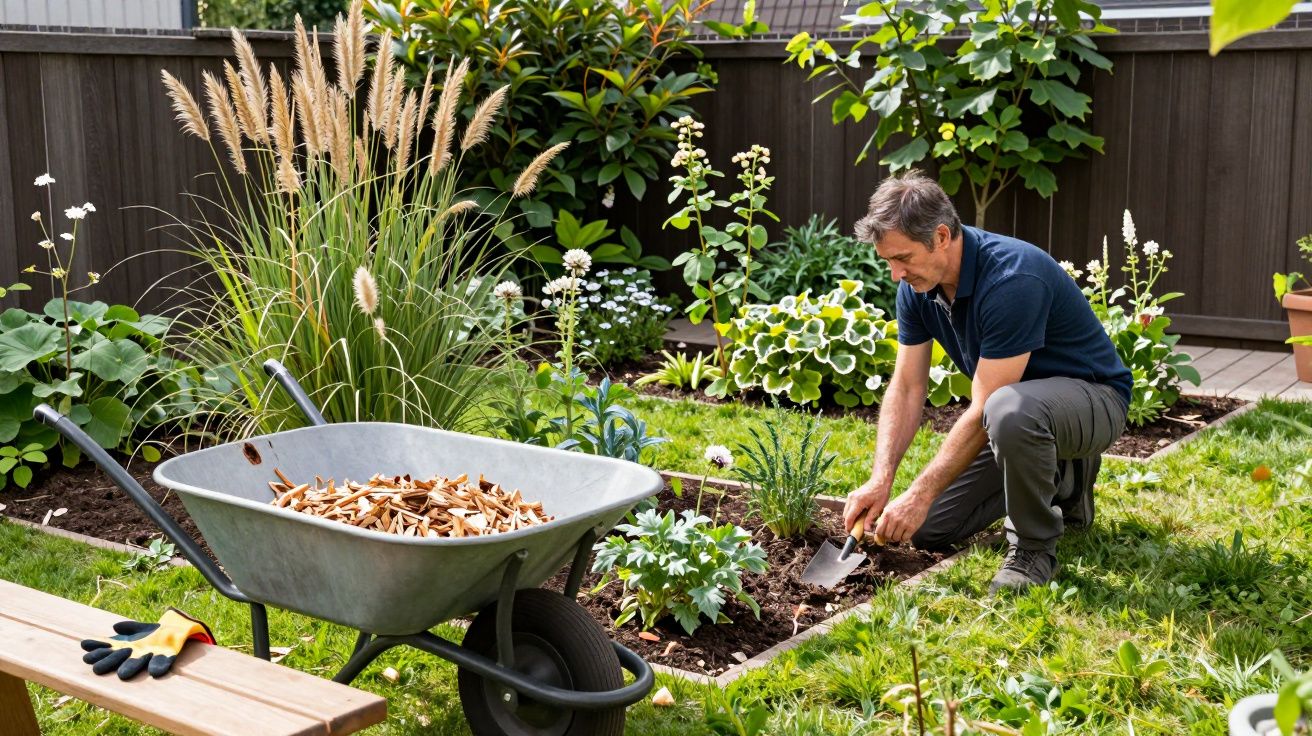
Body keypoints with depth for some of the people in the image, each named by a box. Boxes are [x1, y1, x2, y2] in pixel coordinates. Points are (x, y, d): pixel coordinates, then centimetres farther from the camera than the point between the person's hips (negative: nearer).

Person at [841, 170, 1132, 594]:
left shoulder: (1012, 278, -33)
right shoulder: (917, 285, -8)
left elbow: (984, 410, -31)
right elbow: (906, 388, -4)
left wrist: (920, 495, -28)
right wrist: (880, 481, -17)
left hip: (1092, 398, -8)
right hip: (1019, 401, 8)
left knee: (1009, 410, -43)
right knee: (931, 529, 1)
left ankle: (1034, 547, -17)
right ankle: (1060, 478, 18)